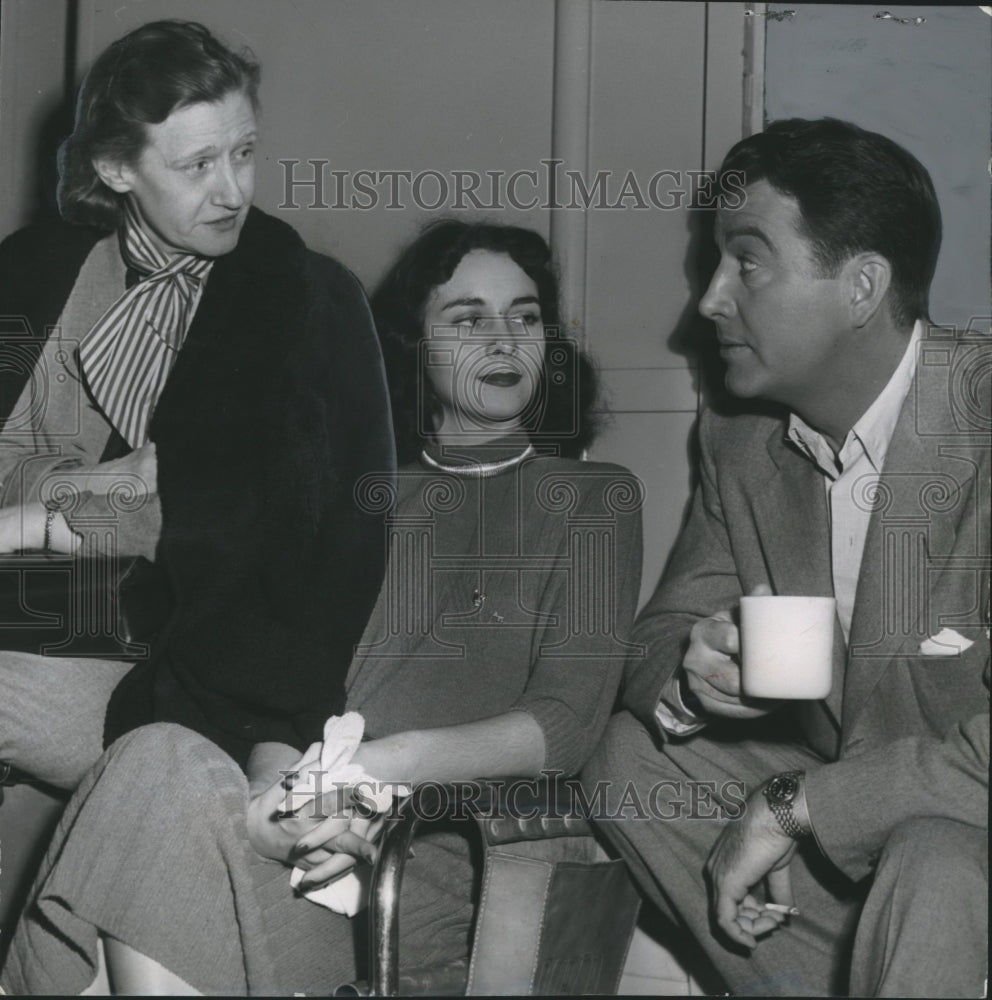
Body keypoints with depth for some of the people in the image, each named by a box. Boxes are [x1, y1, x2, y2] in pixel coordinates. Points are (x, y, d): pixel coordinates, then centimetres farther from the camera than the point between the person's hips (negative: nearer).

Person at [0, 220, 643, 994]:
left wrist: (397, 760, -20)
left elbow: (568, 722, 0)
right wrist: (292, 782, -15)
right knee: (163, 755, -31)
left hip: (441, 848, -3)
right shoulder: (362, 495, 25)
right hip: (308, 825, 4)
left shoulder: (597, 497, 14)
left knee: (163, 773, -29)